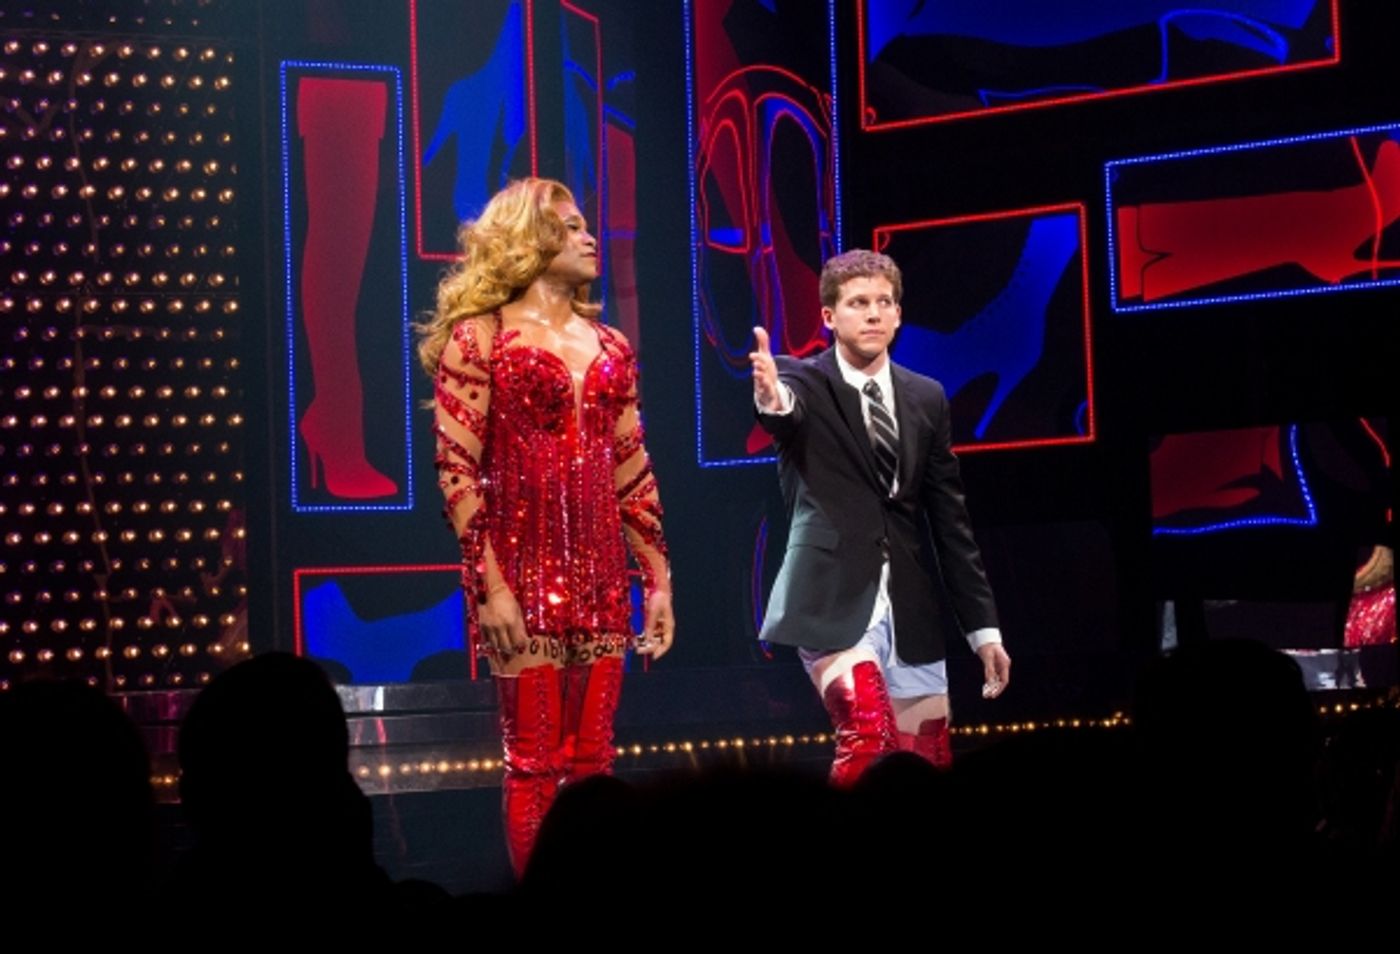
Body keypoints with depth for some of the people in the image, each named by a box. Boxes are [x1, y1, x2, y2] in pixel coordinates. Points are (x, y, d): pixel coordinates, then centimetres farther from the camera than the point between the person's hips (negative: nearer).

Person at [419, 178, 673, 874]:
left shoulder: (608, 347, 15)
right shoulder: (479, 338, -3)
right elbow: (456, 470, -8)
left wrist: (658, 577, 12)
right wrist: (490, 585, -15)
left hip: (600, 571, 5)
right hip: (523, 569, -5)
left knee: (592, 760, 6)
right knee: (535, 760, -3)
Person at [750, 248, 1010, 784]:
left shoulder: (927, 399, 10)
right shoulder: (806, 382, -2)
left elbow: (949, 518, 12)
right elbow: (786, 410, -28)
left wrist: (982, 625, 9)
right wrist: (772, 398, -53)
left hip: (909, 608, 5)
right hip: (834, 598, -5)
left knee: (929, 763, 5)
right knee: (867, 741, -25)